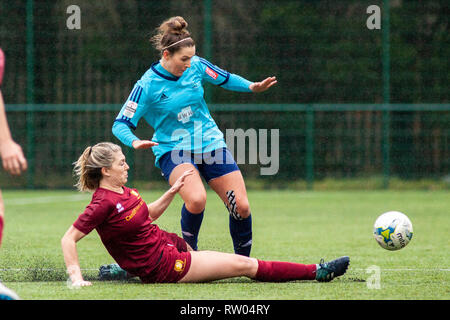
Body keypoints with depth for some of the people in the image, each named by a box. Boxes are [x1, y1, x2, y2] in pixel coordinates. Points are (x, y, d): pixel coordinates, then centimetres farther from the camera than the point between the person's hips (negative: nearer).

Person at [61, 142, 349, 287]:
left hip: (167, 244, 10)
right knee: (245, 265, -9)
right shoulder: (103, 203, -21)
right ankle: (317, 272, -4)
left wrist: (172, 191, 12)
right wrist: (76, 278, -28)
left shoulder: (124, 193, 6)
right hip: (162, 266, -10)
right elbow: (68, 239, -20)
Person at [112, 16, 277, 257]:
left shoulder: (196, 65, -5)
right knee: (196, 199, -33)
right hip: (173, 149, -4)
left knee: (241, 206, -3)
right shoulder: (148, 85, -16)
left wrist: (251, 86, -5)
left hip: (211, 144, 4)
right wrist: (135, 142, -35)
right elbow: (120, 124, -14)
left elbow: (226, 79, 13)